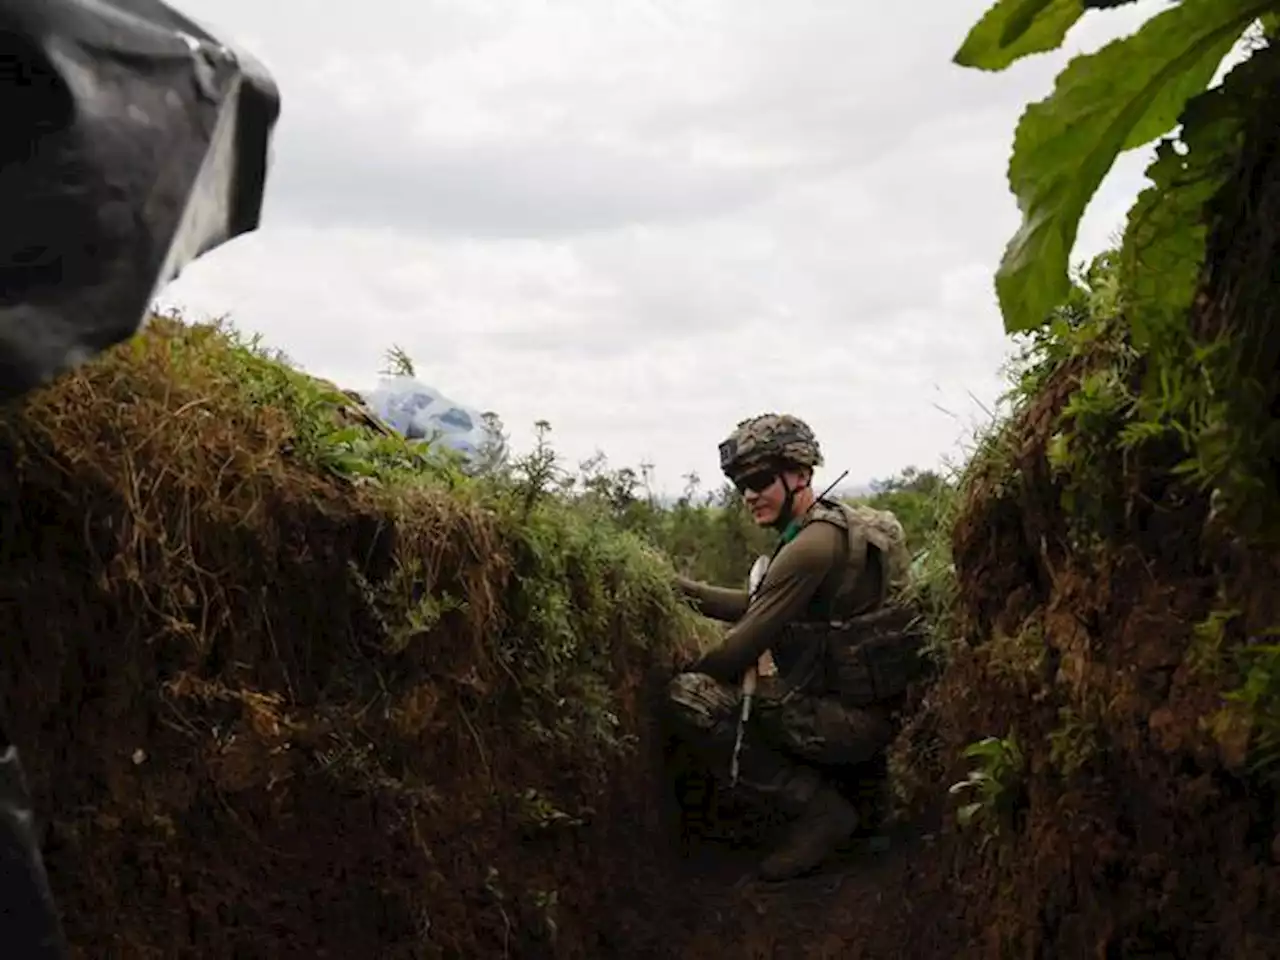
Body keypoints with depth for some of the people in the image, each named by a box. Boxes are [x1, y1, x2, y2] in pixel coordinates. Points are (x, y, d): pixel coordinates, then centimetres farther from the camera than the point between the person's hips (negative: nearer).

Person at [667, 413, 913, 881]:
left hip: (850, 720, -10)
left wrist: (688, 673, 0)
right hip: (862, 707, 10)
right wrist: (680, 587, 12)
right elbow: (759, 607, 17)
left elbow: (743, 647, -18)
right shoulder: (835, 523, 12)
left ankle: (819, 808, -9)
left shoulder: (812, 545, -20)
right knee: (722, 687, 22)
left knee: (687, 696, -16)